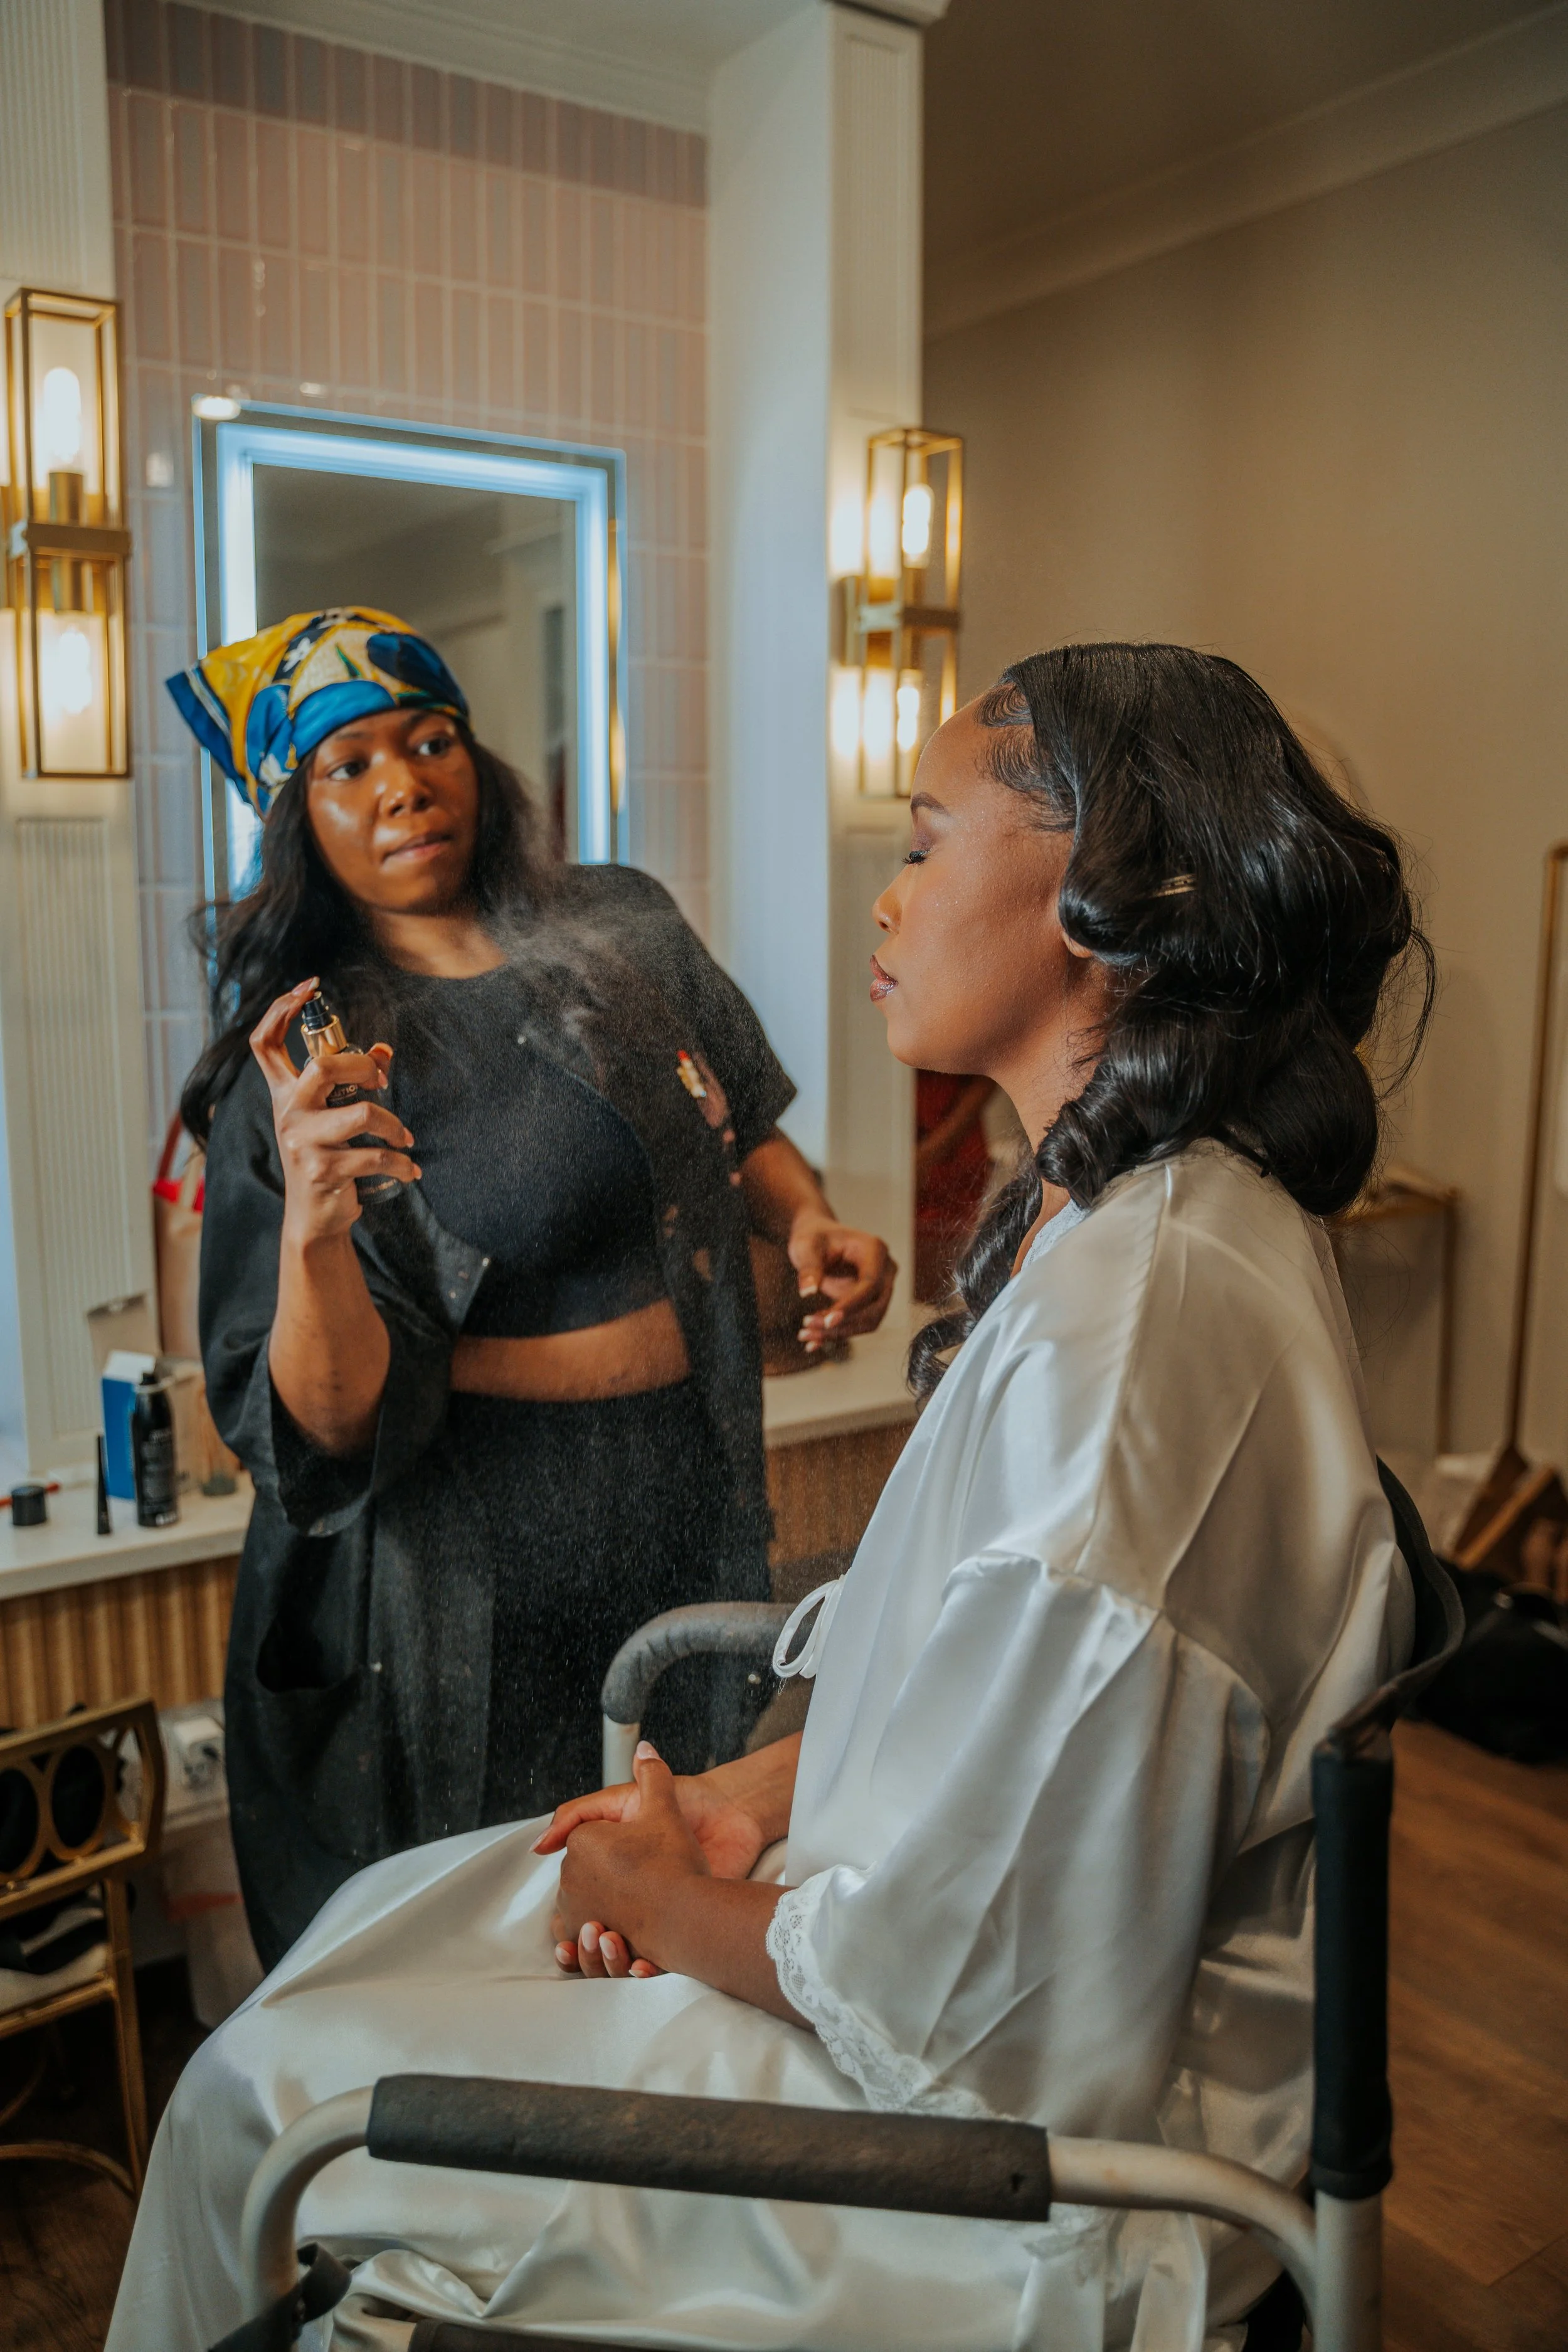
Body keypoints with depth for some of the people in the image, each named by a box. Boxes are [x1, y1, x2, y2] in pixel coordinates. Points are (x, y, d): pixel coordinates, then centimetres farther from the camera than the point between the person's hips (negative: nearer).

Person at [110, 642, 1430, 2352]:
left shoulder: (1126, 1326, -32)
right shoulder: (1154, 1214, 2)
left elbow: (953, 1980, -26)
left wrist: (679, 1904, -8)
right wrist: (760, 1794, 2)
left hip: (1023, 2143, -9)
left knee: (263, 2091, 2)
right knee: (387, 1912, 18)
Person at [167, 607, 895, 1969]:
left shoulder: (626, 927, 3)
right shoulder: (301, 1059, -8)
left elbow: (740, 1128, 19)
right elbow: (329, 1427, -14)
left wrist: (808, 1220, -2)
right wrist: (313, 1226, -32)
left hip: (690, 1510, 4)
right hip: (467, 1573, -3)